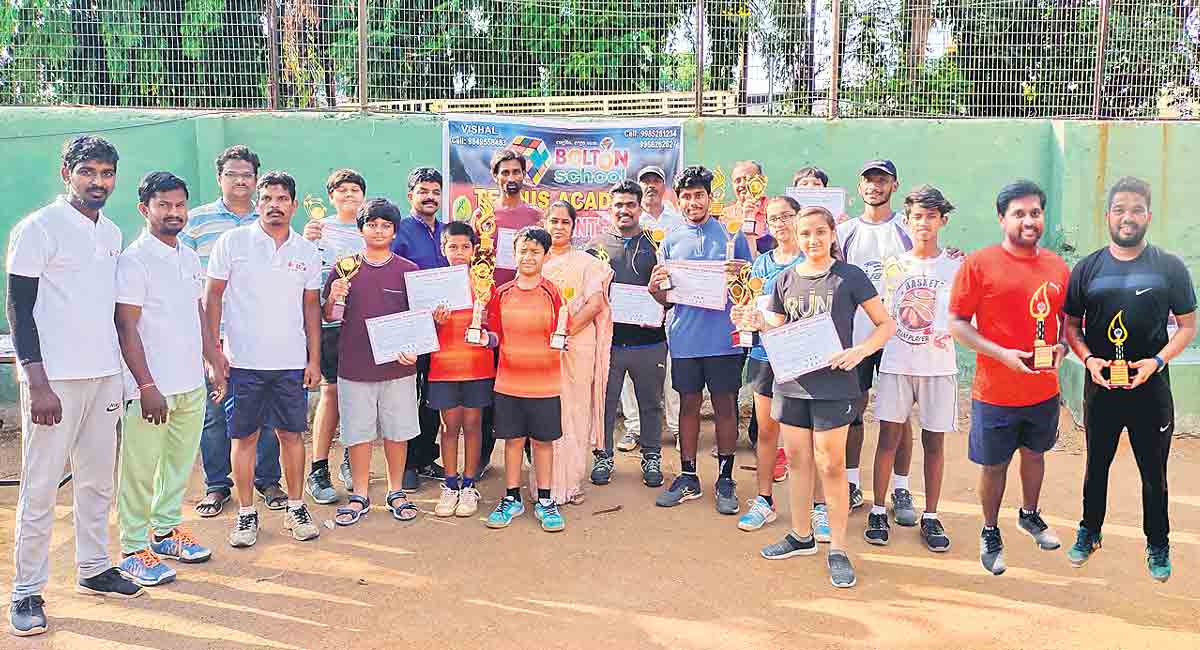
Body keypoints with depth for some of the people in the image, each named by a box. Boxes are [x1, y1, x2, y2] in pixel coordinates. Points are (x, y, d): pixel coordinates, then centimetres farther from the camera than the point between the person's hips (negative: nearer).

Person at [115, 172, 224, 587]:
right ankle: (133, 550, 12)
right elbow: (126, 327, -13)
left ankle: (167, 529, 30)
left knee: (180, 462, 16)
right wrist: (147, 386, -17)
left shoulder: (190, 258, 12)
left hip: (191, 383, 7)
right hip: (151, 388, -7)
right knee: (140, 470, 1)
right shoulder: (134, 260, -10)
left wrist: (215, 364, 16)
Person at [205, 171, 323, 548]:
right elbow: (213, 296, 1)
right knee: (244, 437, 4)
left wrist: (314, 359, 7)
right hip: (243, 360, -2)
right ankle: (246, 514, 15)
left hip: (291, 362, 2)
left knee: (292, 434, 7)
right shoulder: (233, 242, 0)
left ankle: (295, 509, 19)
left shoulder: (307, 251, 8)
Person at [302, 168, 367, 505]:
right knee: (332, 390, -4)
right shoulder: (320, 228, 2)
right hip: (331, 320, -4)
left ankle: (351, 460, 23)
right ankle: (318, 471, 4)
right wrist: (306, 241, -23)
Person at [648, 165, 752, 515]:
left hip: (724, 338, -2)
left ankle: (726, 479, 16)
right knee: (688, 405, 10)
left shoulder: (732, 234, 2)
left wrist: (742, 274, -17)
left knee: (725, 407, 5)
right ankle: (688, 477, 21)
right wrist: (654, 287, -11)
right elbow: (666, 298, 11)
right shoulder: (672, 241, 9)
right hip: (685, 338, 2)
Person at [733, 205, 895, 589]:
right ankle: (801, 536, 28)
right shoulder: (785, 280, 8)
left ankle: (837, 549, 11)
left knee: (831, 465, -1)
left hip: (833, 383, -4)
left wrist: (860, 351, -17)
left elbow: (886, 325, -1)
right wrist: (758, 323, -7)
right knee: (797, 460, 12)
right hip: (791, 381, 4)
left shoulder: (849, 277, -4)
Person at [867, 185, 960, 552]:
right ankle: (878, 512, 11)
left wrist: (949, 334, -14)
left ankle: (930, 517, 16)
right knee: (889, 436, 0)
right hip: (896, 363, 0)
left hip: (939, 366, 0)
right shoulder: (892, 266, 5)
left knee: (934, 441, 6)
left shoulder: (956, 267, 3)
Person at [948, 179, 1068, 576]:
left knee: (1034, 454, 23)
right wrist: (1001, 354, -21)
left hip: (1044, 390, 5)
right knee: (994, 465, 9)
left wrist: (1062, 347, -6)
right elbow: (957, 323, -11)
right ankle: (990, 534, 29)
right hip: (995, 392, -4)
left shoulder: (1057, 267, 2)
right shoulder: (979, 264, -12)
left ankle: (1029, 515, 48)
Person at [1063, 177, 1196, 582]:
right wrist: (1088, 358, -11)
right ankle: (1089, 532, 33)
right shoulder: (1088, 268, 1)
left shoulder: (1170, 268, -2)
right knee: (1097, 466, 16)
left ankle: (1158, 547, 27)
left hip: (1150, 389, -1)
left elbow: (1187, 326, 1)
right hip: (1100, 386, 1)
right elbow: (1071, 324, 6)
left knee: (1154, 473, 10)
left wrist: (1158, 360, -15)